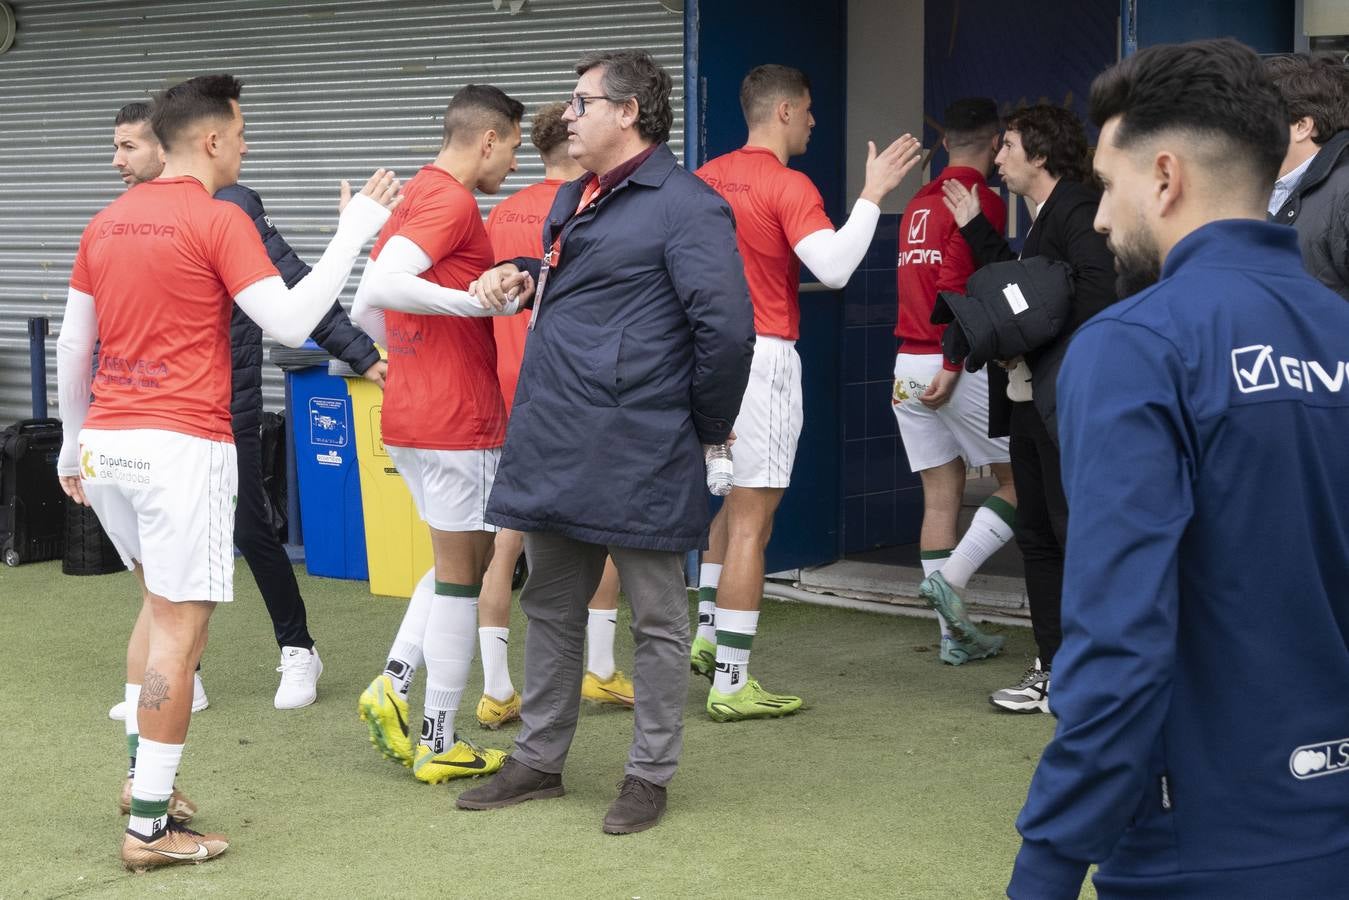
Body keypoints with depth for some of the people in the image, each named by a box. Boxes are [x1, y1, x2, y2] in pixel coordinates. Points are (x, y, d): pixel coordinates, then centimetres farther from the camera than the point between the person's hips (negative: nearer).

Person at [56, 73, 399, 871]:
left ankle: (147, 775, 24)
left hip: (107, 443, 8)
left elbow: (72, 348, 16)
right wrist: (356, 232, -6)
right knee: (181, 627, -2)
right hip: (182, 446, -8)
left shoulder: (108, 223, 13)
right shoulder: (218, 221, -9)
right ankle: (151, 825, 0)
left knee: (161, 605, 23)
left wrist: (75, 444, 26)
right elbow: (291, 323, -13)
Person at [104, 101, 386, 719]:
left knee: (250, 532, 2)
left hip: (225, 407, -5)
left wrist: (361, 355, -14)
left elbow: (295, 288, -12)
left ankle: (298, 651, 23)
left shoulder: (229, 207, -11)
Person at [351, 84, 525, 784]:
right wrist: (480, 300, -30)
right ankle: (440, 746, 6)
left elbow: (364, 308, 18)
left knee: (465, 558, 20)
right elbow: (381, 287, -27)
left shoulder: (415, 197, 15)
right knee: (461, 571, 0)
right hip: (457, 418, -9)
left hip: (409, 412, 9)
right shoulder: (453, 202, -14)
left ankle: (394, 682, 7)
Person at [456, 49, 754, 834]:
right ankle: (539, 761, 29)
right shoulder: (574, 201, 16)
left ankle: (651, 775, 15)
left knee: (656, 618, 5)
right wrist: (521, 277, 10)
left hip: (637, 458, -9)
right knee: (551, 608, 17)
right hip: (556, 447, 9)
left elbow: (728, 326, -19)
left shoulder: (685, 205, -13)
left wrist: (708, 425, -9)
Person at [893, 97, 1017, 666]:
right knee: (1019, 481, 6)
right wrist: (953, 365, -17)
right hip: (957, 364, -7)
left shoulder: (919, 203, 16)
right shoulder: (982, 201, -8)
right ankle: (951, 576, -9)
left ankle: (953, 636, 9)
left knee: (941, 495, 8)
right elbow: (957, 287, -18)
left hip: (908, 365, 7)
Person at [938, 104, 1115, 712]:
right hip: (1030, 401, 10)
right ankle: (1053, 668, 20)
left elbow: (1097, 289, -26)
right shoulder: (1044, 217, 19)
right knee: (1037, 537, 13)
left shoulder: (1077, 212, -12)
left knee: (1078, 536, -6)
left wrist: (1034, 340, -20)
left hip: (1065, 403, -10)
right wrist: (975, 228, 21)